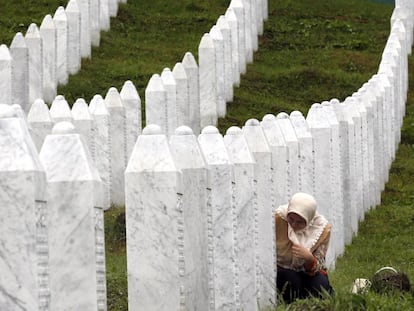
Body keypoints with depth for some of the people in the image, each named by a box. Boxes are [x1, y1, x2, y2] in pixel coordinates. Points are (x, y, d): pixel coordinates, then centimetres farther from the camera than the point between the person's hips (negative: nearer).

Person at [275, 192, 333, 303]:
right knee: (291, 280, -33)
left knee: (321, 288, -28)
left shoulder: (322, 228, -17)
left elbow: (316, 268, -12)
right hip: (280, 270, -1)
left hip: (307, 273, 1)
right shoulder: (278, 218, -22)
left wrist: (309, 258, -36)